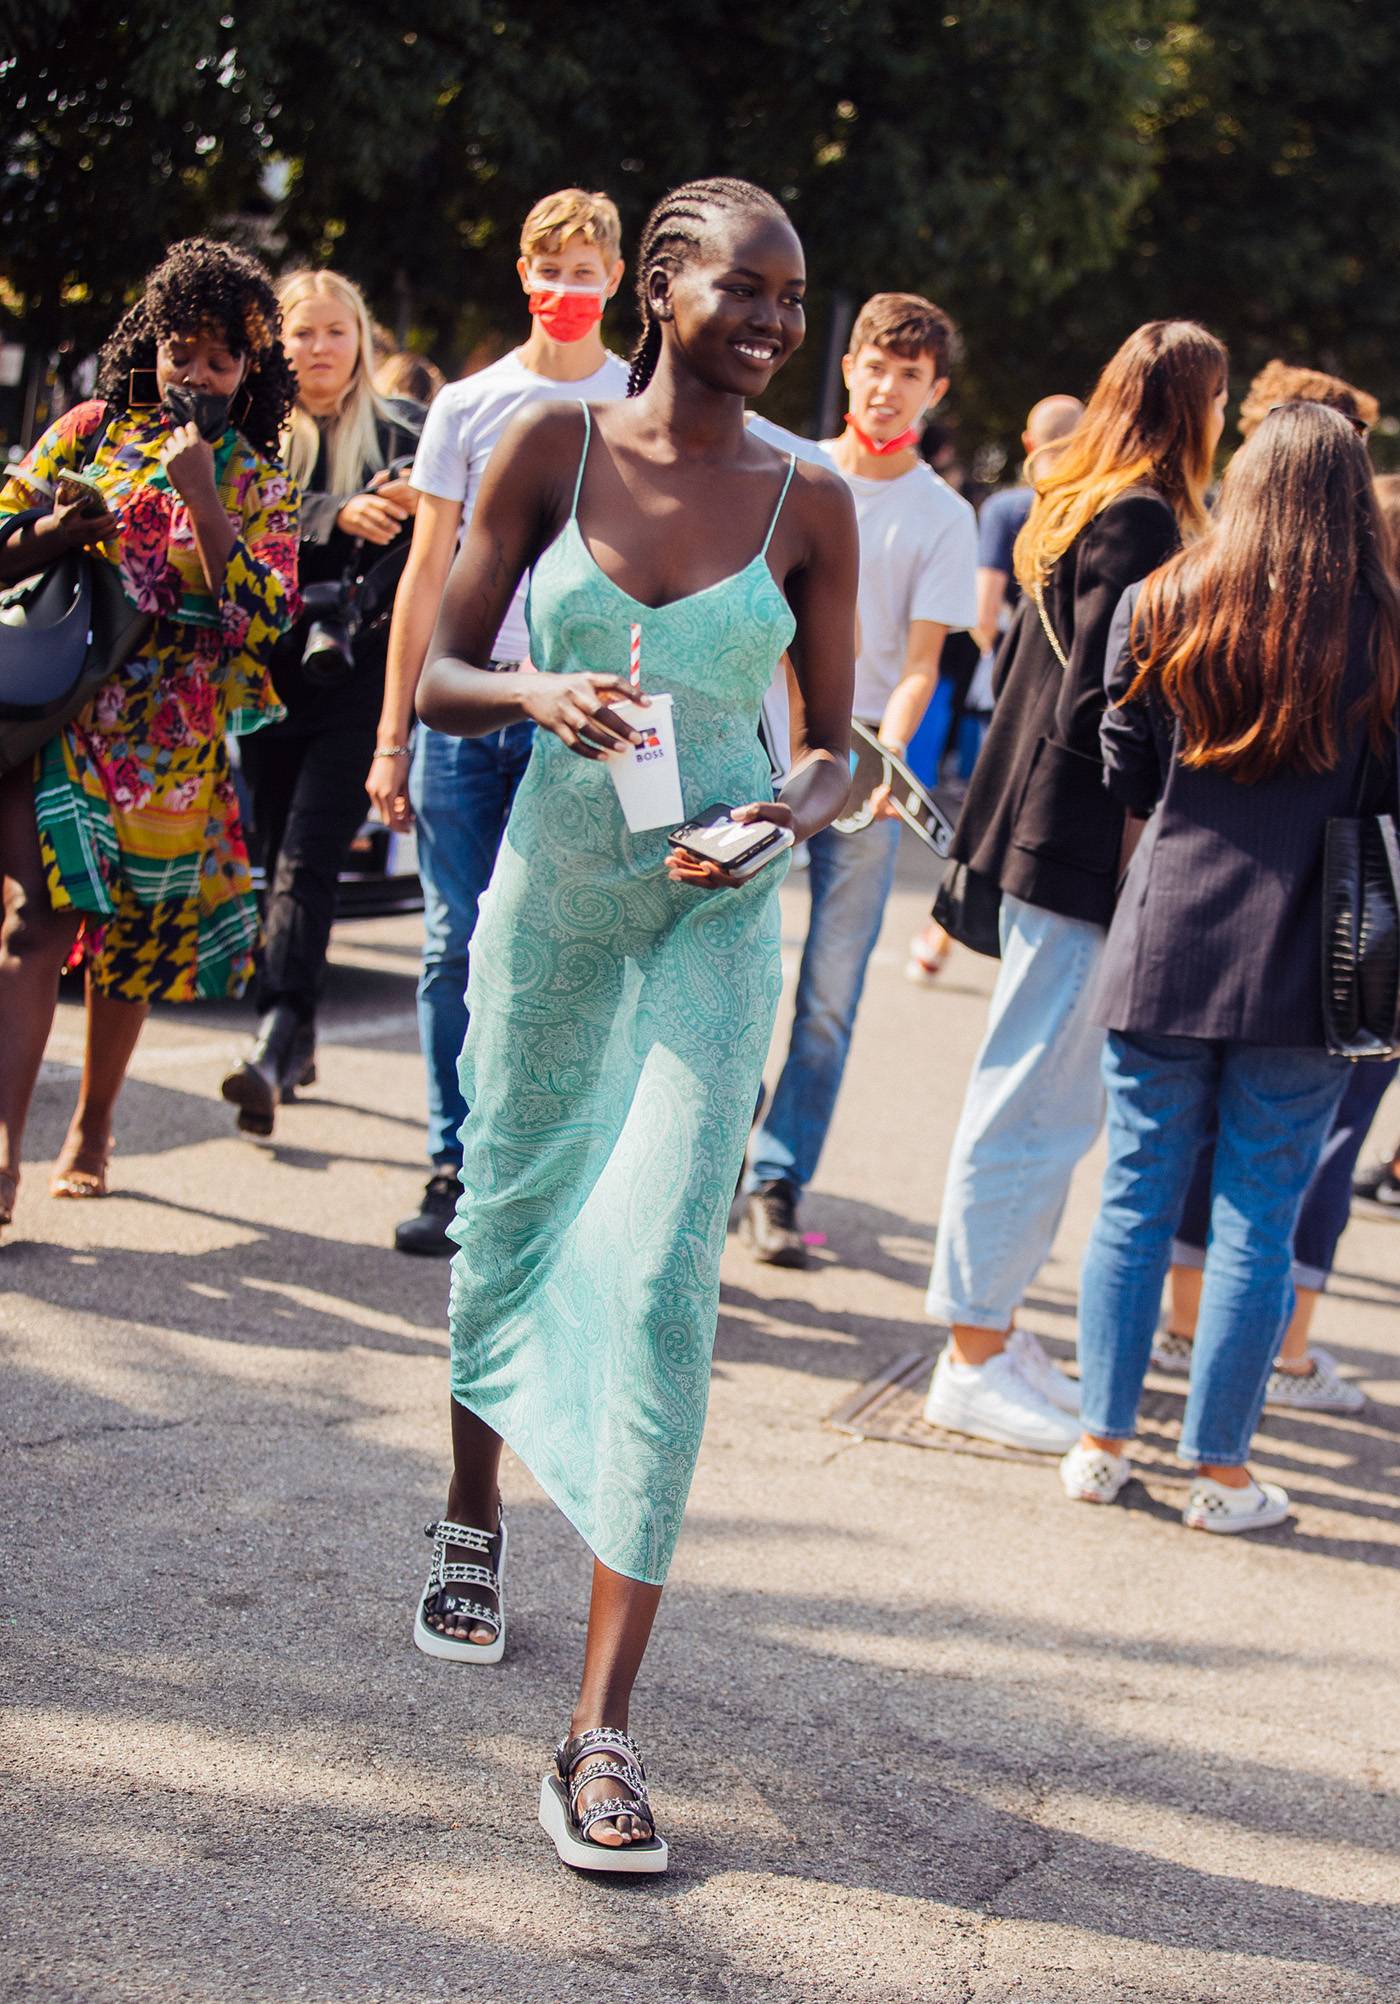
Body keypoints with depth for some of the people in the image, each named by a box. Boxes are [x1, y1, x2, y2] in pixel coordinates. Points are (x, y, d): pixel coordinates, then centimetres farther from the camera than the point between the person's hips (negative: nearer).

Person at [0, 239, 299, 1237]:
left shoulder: (260, 483, 6)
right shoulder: (89, 432, 7)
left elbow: (265, 619, -6)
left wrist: (203, 499, -13)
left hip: (170, 744, 1)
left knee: (132, 939, 9)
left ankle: (92, 1130, 27)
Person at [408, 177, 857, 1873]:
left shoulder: (809, 504, -4)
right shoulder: (552, 448, -4)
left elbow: (834, 744, 3)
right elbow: (437, 680, -1)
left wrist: (794, 810, -19)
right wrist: (539, 694, -22)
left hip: (713, 914, -1)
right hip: (554, 886, 1)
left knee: (662, 1276, -12)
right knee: (507, 1214, 16)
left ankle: (602, 1726, -11)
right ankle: (474, 1517, 47)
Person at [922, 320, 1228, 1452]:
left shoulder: (1076, 508, 12)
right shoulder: (1144, 521, -16)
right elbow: (1096, 706, -21)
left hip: (1047, 839, 10)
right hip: (1085, 849, -10)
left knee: (1046, 1101, 15)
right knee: (1039, 1106, -3)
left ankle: (991, 1329, 23)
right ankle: (976, 1360, 4)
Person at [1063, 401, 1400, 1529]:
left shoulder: (1164, 610, -1)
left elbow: (1128, 778, 6)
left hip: (1166, 947, 2)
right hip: (1303, 968, -2)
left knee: (1137, 1200, 11)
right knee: (1258, 1223, 5)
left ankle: (1104, 1440, 17)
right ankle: (1219, 1468, 12)